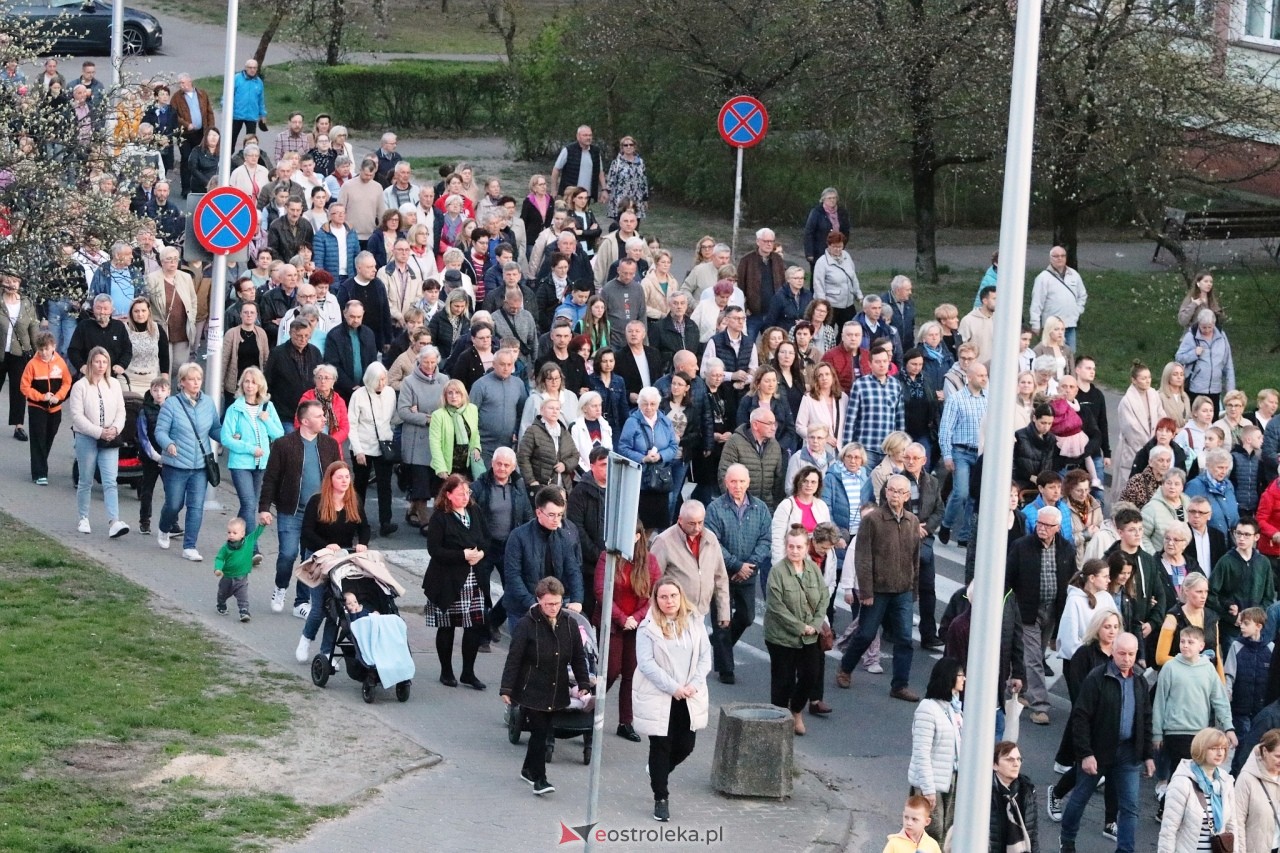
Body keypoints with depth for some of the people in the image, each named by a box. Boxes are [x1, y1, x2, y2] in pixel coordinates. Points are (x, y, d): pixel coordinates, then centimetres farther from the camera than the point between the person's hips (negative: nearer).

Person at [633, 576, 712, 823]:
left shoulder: (694, 623, 3)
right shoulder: (648, 627, -8)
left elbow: (705, 657, 3)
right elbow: (646, 663, -14)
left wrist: (694, 685, -11)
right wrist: (673, 687, -17)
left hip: (689, 698, 4)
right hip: (658, 698, -4)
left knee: (685, 746, 7)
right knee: (661, 747, 1)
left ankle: (658, 773, 37)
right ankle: (661, 798, 11)